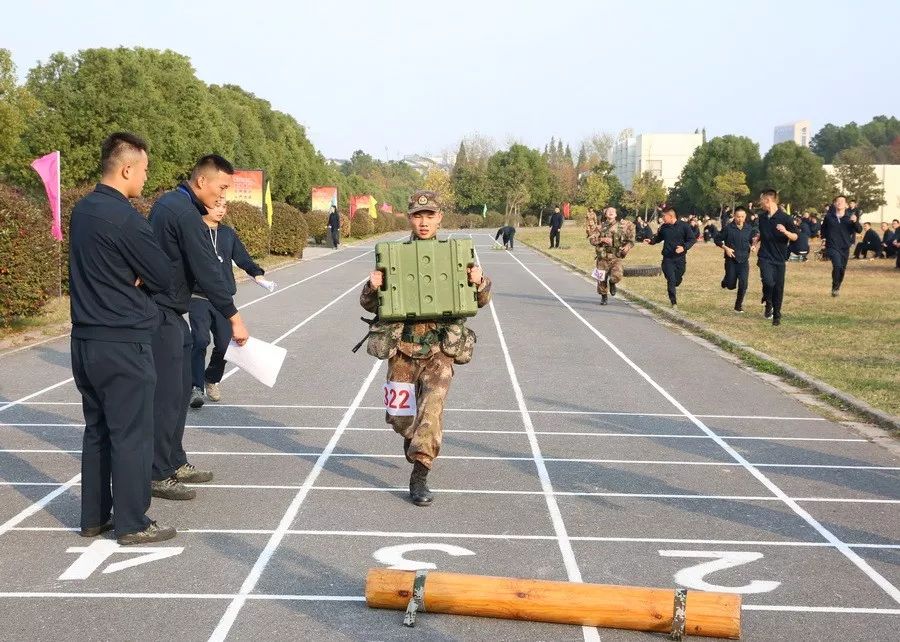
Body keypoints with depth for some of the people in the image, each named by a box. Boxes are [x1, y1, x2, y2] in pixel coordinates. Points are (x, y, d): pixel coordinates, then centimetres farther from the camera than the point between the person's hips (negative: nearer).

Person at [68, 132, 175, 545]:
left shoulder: (82, 210, 9)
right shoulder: (124, 217, -18)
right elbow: (162, 276, -12)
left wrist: (129, 277, -2)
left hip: (86, 339, 9)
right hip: (123, 344, -8)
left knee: (97, 430, 15)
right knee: (132, 435, 1)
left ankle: (94, 517, 22)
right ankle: (132, 524, 7)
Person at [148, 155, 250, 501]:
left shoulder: (167, 203, 12)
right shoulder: (186, 214, -19)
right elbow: (208, 271, -21)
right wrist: (234, 317, -17)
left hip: (167, 313, 10)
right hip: (163, 315, -10)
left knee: (181, 389, 16)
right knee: (167, 394, -6)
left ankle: (174, 462, 25)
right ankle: (158, 475, 0)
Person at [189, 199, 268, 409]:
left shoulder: (228, 233, 11)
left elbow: (242, 257, 11)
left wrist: (256, 274, -6)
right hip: (198, 298, -4)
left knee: (224, 343, 3)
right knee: (200, 341, -16)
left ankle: (212, 380, 26)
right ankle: (196, 388, -12)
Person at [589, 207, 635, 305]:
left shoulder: (621, 226, 2)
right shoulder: (601, 227, 3)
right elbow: (592, 240, -1)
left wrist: (628, 245, -7)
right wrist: (602, 239, -16)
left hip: (616, 257, -1)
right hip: (603, 257, 1)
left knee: (617, 276, -20)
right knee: (602, 279, 4)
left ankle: (612, 283, 15)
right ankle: (603, 297, 26)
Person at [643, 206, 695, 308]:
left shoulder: (684, 226, -7)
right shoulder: (663, 227, 2)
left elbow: (692, 239, -4)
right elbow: (658, 238, 18)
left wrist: (684, 247, -20)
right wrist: (651, 241, -2)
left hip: (680, 258, -1)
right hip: (668, 258, 1)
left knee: (678, 280, 11)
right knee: (671, 280, -8)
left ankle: (670, 289, 44)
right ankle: (674, 303, -1)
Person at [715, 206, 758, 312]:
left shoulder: (749, 228, 2)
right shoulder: (728, 228, -8)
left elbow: (752, 241, 16)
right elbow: (717, 239, -1)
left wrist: (754, 241, -7)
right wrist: (726, 248, -14)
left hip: (744, 260, 2)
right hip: (731, 260, -2)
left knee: (743, 284, -5)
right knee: (731, 285, 0)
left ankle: (739, 305, 11)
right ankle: (726, 281, 37)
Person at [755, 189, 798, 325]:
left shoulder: (785, 218, -9)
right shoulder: (762, 217, 6)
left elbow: (795, 237, -6)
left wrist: (785, 231, -25)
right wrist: (757, 240, 12)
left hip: (779, 259, -2)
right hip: (765, 257, 2)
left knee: (778, 287, 3)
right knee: (769, 282, -21)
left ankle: (776, 315, 19)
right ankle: (768, 304, 8)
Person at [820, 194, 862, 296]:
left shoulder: (850, 217, -2)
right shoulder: (829, 216, -1)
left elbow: (859, 230, -9)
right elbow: (823, 228, 19)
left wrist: (855, 222, -26)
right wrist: (823, 237, 9)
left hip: (845, 247, 2)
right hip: (832, 246, -2)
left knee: (842, 269, 11)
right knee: (837, 265, -23)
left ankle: (837, 287, 33)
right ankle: (834, 287, -8)